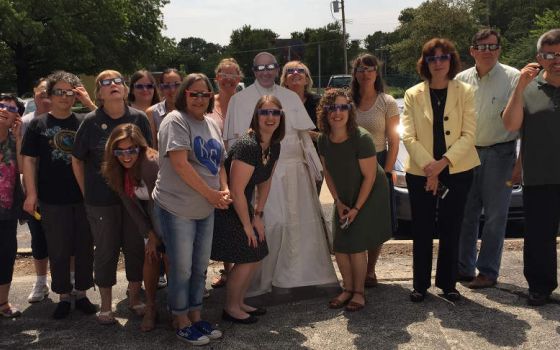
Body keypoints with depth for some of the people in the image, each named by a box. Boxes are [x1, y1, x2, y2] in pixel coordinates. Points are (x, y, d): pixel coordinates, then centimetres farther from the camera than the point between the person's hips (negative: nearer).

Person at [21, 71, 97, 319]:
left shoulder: (84, 123, 6)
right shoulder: (38, 124, 2)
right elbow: (29, 159, 1)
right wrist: (31, 194, -7)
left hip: (84, 197, 2)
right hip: (52, 200, -1)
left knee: (84, 248, 9)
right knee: (58, 251, 7)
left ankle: (81, 293, 24)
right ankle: (63, 296, 22)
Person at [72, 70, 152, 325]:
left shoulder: (139, 118, -2)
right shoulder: (91, 122, -6)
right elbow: (77, 160, 2)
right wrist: (87, 194, 1)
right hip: (101, 199, -1)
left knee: (135, 246, 9)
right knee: (106, 250, 7)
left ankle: (134, 297, 28)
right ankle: (106, 304, 24)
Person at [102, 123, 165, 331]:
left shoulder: (151, 164, -31)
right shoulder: (115, 170, -8)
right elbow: (130, 204, -5)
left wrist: (157, 235, -18)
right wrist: (149, 234, -8)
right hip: (150, 216, 5)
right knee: (151, 256, 0)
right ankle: (150, 308, 11)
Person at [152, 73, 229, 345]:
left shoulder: (211, 124, 13)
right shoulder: (176, 121, -11)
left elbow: (219, 162, 18)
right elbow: (180, 164, -20)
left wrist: (224, 190, -1)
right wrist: (211, 193, -16)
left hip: (205, 209, 7)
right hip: (177, 209, -7)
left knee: (200, 268, 14)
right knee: (182, 269, 3)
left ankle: (196, 317, 28)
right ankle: (182, 323, 18)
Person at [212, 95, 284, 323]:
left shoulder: (274, 147, 1)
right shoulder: (248, 146, -26)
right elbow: (236, 191, -25)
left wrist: (258, 216, 6)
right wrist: (247, 224, -15)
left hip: (242, 206, 9)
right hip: (225, 209, -9)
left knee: (257, 255, 11)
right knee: (246, 258, -5)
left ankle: (239, 302, 29)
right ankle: (231, 308, 13)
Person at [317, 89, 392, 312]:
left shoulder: (361, 138, -24)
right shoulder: (324, 140, -8)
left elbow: (369, 176, -19)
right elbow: (328, 172, 4)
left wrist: (356, 208, -16)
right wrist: (338, 203, -2)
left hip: (369, 195, -5)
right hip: (344, 198, 6)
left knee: (356, 245, -9)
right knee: (339, 246, 3)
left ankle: (359, 293, 9)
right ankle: (347, 289, 21)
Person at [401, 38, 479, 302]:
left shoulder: (464, 92, 4)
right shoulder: (413, 95, 4)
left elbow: (468, 135, -4)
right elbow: (408, 136, -4)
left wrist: (443, 162, -17)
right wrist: (429, 167, -16)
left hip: (457, 172, 0)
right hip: (420, 173, 0)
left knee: (451, 231, 7)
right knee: (422, 232, 5)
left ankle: (447, 284, 21)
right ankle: (420, 284, 18)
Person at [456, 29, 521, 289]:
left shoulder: (513, 77, -7)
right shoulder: (461, 80, 5)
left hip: (499, 153, -4)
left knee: (495, 216, 4)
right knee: (466, 214, 10)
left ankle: (488, 272, 14)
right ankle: (464, 267, 22)